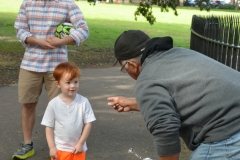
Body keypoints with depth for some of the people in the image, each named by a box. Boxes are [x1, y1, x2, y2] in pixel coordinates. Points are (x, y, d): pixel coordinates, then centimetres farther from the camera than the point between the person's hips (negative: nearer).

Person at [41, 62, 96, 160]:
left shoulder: (83, 102, -10)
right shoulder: (53, 104, -10)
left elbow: (88, 124, -6)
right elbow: (49, 127, -5)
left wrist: (81, 143, -9)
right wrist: (52, 147, -8)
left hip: (78, 148, 0)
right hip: (59, 148, 0)